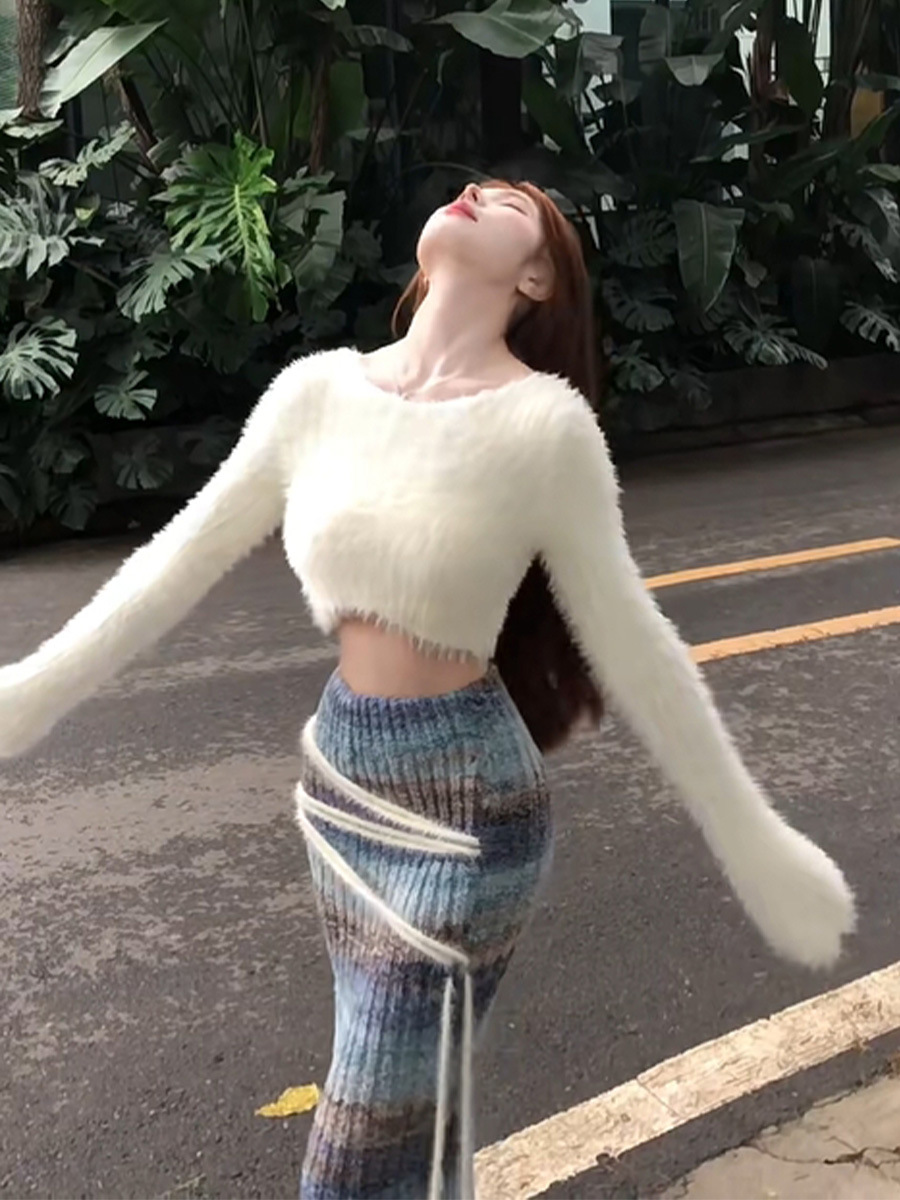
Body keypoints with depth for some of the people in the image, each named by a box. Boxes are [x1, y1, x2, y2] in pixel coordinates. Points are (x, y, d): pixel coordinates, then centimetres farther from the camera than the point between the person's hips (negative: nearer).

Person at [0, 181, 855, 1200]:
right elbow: (179, 561, 7)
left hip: (461, 797, -5)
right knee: (415, 1105, 23)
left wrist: (756, 846, -3)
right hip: (339, 768, 5)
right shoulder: (319, 388, 0)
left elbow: (628, 643, -7)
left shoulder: (544, 420, -14)